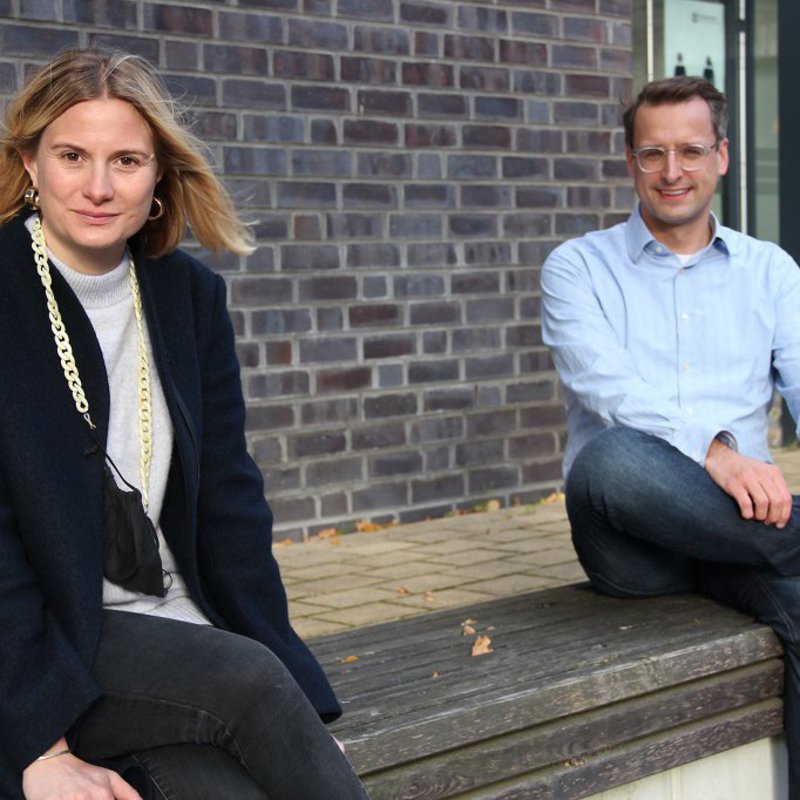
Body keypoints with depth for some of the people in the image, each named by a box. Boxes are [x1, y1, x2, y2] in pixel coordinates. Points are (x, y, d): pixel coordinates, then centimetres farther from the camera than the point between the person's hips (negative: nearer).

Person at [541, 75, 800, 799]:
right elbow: (605, 384, -11)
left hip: (737, 519, 2)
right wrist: (714, 450, -28)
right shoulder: (579, 268, 8)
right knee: (611, 455, -37)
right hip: (629, 536, -1)